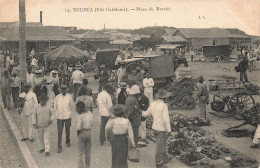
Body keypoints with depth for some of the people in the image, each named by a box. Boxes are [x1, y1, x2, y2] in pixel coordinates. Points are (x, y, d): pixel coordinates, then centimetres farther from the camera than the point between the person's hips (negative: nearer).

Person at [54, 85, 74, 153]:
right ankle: (59, 147, 2)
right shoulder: (57, 97, -4)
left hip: (67, 117, 1)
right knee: (59, 132, -3)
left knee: (67, 130, 15)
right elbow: (55, 106, 9)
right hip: (59, 117, 0)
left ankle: (68, 141, 39)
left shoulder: (69, 97, -5)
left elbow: (72, 106, 7)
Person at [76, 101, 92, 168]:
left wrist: (78, 134, -3)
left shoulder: (80, 116, -16)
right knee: (88, 152, 18)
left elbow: (78, 128, -18)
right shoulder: (90, 113, 0)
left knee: (80, 152, 7)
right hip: (90, 132, 5)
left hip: (82, 133, -5)